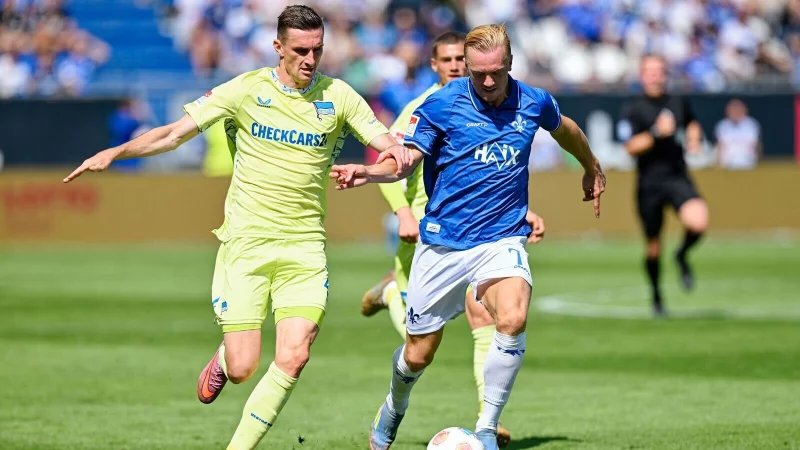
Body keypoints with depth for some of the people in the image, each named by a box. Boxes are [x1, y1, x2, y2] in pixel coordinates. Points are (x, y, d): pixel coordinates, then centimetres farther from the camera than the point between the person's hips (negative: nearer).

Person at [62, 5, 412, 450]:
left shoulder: (338, 96, 3)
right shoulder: (247, 89, -2)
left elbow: (391, 148, 2)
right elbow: (175, 133, -1)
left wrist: (399, 153, -22)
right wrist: (115, 151, -14)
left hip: (304, 247, 1)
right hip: (245, 244, -1)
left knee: (293, 358, -16)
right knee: (242, 369, -5)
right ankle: (223, 359, 34)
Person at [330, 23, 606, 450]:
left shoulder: (533, 103, 0)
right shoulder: (442, 104, -9)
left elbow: (565, 129, 22)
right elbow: (406, 160, -9)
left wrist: (592, 169, 39)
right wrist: (369, 172, -31)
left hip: (502, 238, 1)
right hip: (443, 242, -1)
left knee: (513, 319, -30)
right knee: (418, 354, 6)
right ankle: (394, 407, 43)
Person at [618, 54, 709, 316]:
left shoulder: (678, 103, 8)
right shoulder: (632, 109, -3)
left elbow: (692, 123, 29)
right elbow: (631, 147, -12)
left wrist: (694, 138, 9)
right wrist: (657, 133, -23)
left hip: (677, 178, 2)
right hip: (649, 183, -2)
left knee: (698, 222, -26)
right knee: (653, 247, 5)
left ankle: (682, 255, 8)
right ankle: (656, 295, 31)